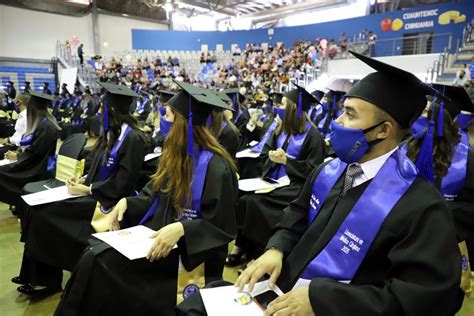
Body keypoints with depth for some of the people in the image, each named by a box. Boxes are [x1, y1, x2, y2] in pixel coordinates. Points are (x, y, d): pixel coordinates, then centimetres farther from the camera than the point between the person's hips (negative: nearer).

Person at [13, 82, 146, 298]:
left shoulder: (132, 138, -18)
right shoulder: (111, 133, 11)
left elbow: (123, 182, -21)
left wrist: (87, 189, -16)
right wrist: (82, 180, 0)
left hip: (107, 200, -9)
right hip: (94, 192, 9)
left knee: (45, 213, -15)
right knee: (35, 207, -2)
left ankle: (48, 279, 3)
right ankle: (37, 273, 5)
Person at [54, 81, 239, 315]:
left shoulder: (215, 168, -20)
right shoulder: (175, 156, 5)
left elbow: (221, 227, -17)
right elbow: (155, 196, 12)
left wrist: (181, 229, -30)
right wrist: (126, 202, -5)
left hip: (186, 253, -7)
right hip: (157, 235, 7)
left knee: (102, 263, -20)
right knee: (94, 256, -11)